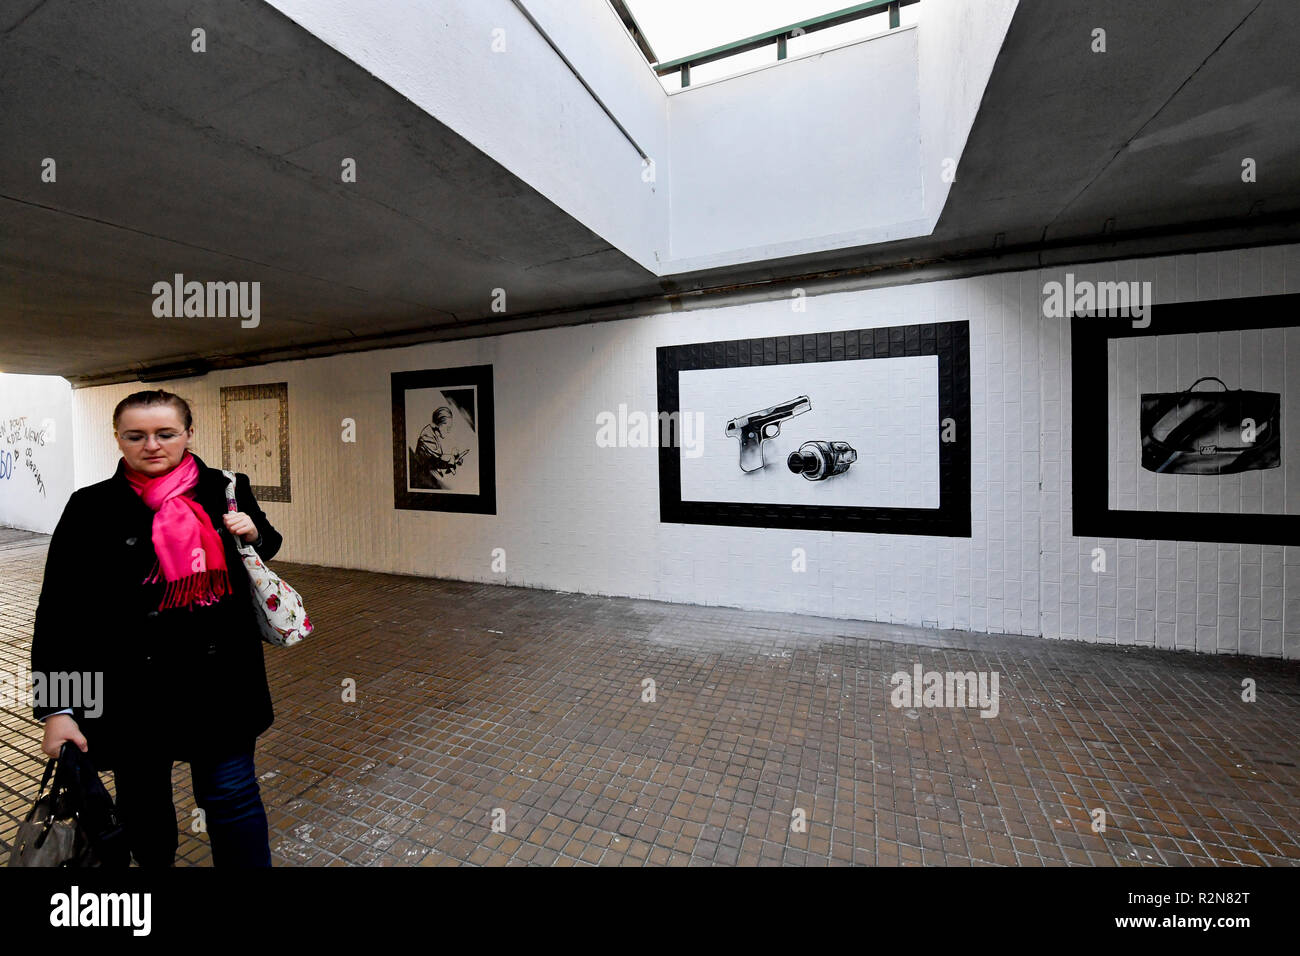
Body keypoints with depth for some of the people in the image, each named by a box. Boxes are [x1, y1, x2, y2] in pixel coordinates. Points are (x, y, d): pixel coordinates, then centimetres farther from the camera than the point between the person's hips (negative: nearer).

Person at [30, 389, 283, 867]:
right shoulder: (91, 509, -6)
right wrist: (57, 707, -8)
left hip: (220, 677, 0)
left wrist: (254, 533, -8)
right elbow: (59, 612, -5)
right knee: (142, 797, 20)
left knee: (230, 794, 7)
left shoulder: (226, 490, -1)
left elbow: (268, 548, 16)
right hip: (131, 685, 1)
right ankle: (155, 860, 47)